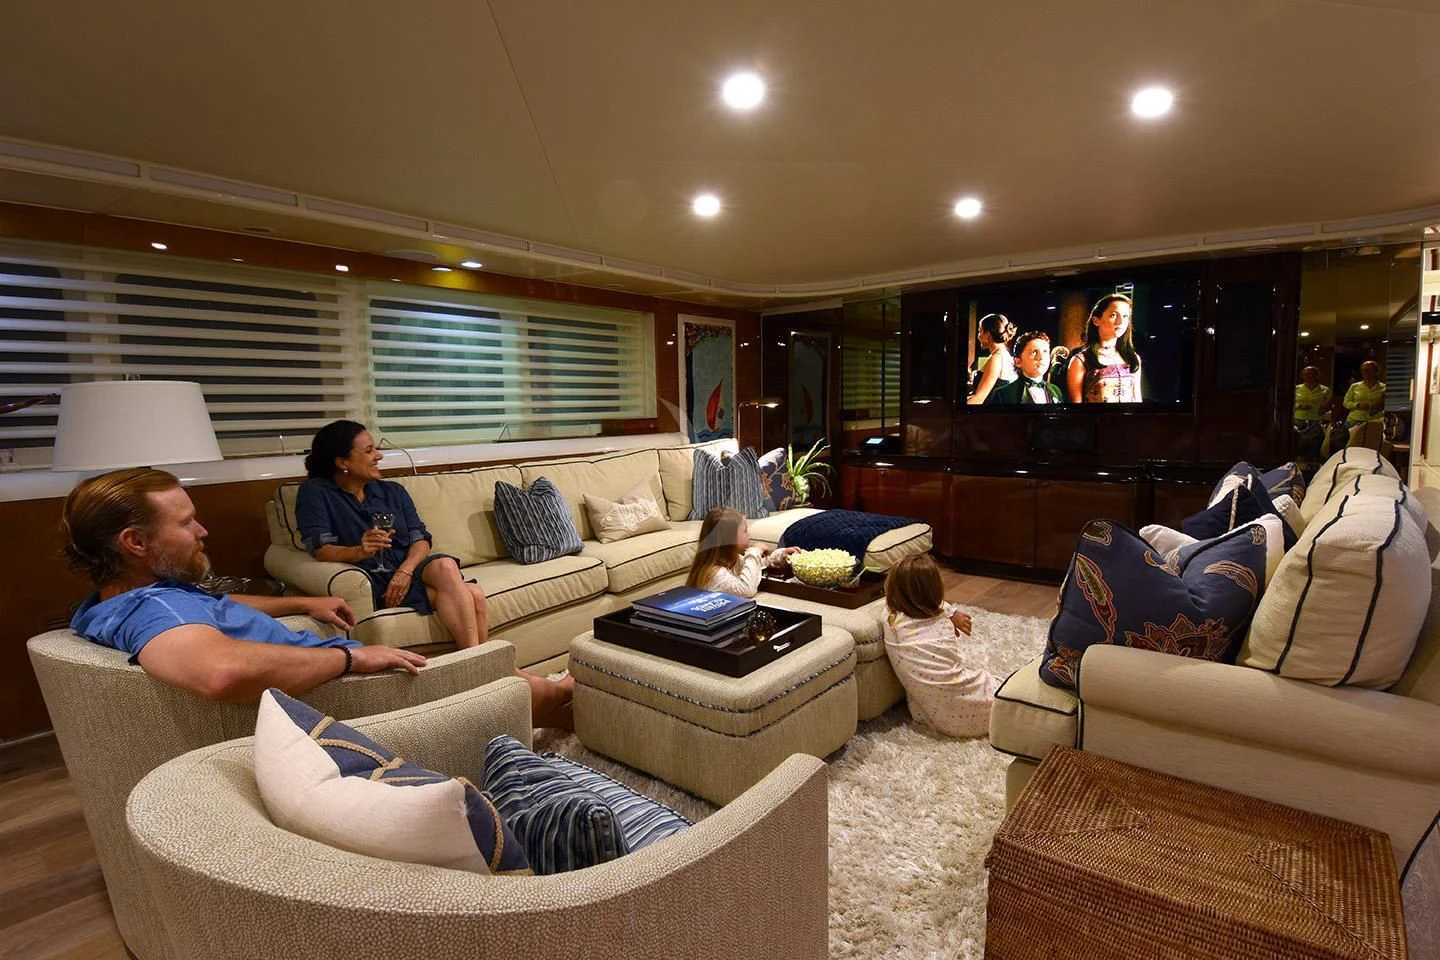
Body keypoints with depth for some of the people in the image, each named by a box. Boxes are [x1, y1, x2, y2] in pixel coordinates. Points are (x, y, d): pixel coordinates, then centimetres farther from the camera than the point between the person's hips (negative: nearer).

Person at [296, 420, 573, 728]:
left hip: (410, 571, 4)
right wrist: (359, 551, -32)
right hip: (371, 582, -4)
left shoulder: (393, 491, 18)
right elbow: (320, 549, -10)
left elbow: (421, 540, 7)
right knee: (466, 595, -31)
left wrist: (406, 569, -16)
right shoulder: (315, 493, 5)